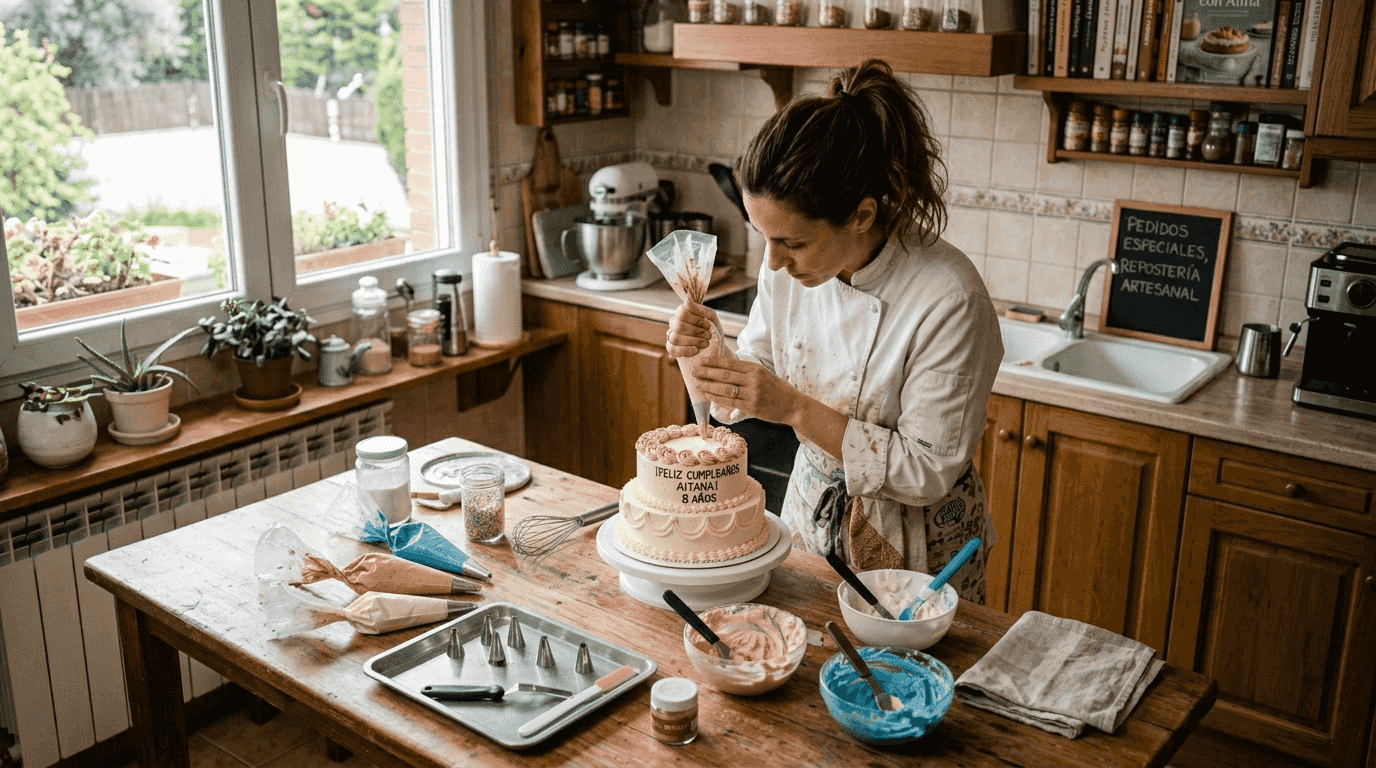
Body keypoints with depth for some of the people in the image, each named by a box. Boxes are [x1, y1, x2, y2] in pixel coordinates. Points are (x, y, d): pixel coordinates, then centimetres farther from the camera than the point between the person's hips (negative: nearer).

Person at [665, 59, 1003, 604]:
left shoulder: (948, 301, -29)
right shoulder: (789, 262, -12)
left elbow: (929, 473, -24)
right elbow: (750, 396, 1)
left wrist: (797, 410, -31)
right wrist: (706, 351, -21)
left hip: (911, 546, -5)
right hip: (811, 514, 5)